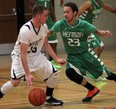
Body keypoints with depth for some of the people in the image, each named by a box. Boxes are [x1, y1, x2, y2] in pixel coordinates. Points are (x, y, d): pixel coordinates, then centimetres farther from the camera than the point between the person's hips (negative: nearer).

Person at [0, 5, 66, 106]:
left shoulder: (44, 27, -9)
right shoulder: (25, 30, -32)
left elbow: (46, 45, 9)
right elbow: (23, 54, -31)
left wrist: (57, 59, 2)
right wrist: (28, 74, -35)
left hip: (36, 55, 6)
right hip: (20, 56, -6)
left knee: (54, 73, -5)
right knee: (15, 82, -23)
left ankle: (48, 97, 15)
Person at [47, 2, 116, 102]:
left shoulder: (83, 25, -17)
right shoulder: (60, 24, -15)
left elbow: (97, 32, -5)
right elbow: (50, 32, 2)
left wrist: (104, 33, -26)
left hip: (86, 53, -1)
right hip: (72, 57, 1)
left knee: (105, 73, 4)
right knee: (70, 72, -28)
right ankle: (92, 89, -7)